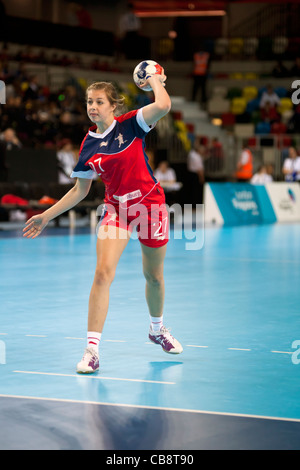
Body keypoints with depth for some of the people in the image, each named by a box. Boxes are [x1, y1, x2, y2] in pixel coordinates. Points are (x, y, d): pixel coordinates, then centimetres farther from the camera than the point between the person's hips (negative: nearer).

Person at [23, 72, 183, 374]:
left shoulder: (131, 124, -9)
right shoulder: (88, 145, 0)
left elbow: (163, 105, -29)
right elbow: (80, 190, 11)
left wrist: (155, 80, -10)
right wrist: (47, 216, 8)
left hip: (150, 204, -1)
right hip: (116, 208, 1)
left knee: (153, 275, 13)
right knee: (103, 272, -18)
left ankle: (157, 329, 43)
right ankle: (92, 349, -17)